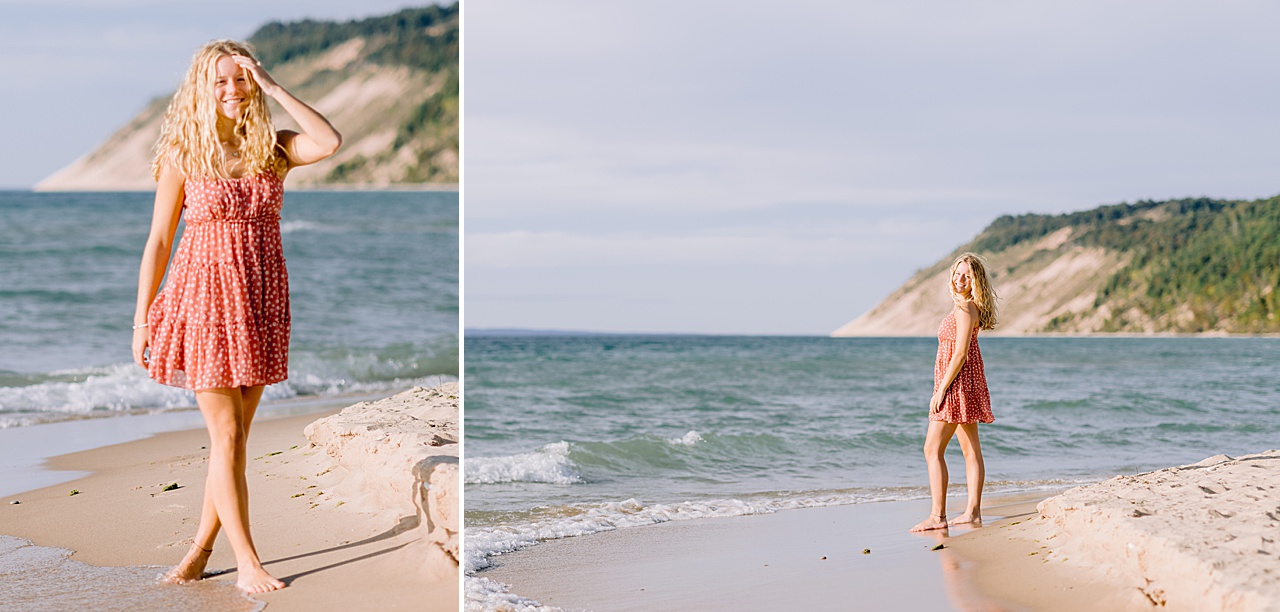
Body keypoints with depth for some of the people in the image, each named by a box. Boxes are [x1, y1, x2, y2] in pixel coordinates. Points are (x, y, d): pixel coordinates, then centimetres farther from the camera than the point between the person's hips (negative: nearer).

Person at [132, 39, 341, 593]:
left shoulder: (270, 148, 5)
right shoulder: (182, 154, -1)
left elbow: (329, 142, -17)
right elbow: (158, 241, 2)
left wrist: (272, 86, -11)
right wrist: (142, 318, 0)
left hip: (261, 298, 3)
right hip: (206, 294, -3)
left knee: (235, 434, 7)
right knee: (225, 434, -5)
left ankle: (200, 552, 20)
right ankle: (247, 563, -2)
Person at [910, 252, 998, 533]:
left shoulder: (965, 308, -16)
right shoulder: (968, 307, 14)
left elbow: (960, 354, -20)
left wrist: (940, 390, -20)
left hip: (956, 383, -11)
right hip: (965, 384, 11)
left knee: (932, 449, -10)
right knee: (971, 450, 10)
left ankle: (938, 516, -12)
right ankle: (973, 511, 14)